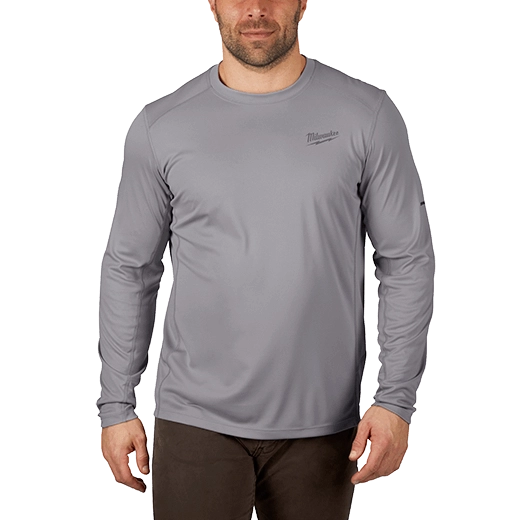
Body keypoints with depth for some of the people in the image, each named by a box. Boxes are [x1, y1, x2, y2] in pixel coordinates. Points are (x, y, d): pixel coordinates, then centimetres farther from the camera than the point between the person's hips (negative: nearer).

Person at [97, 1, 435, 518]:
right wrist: (117, 406, 4)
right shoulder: (161, 125, 0)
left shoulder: (366, 115, -3)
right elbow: (128, 268, 5)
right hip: (196, 418, 0)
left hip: (321, 421, 0)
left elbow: (406, 261, 0)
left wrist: (395, 399, -5)